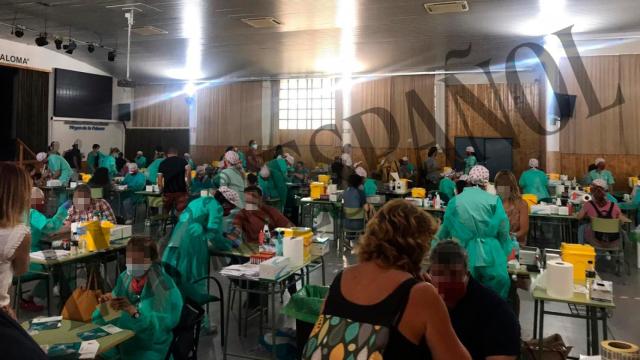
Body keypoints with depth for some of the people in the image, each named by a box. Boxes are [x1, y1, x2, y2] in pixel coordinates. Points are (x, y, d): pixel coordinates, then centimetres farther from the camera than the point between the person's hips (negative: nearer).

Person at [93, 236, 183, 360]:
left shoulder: (164, 286, -15)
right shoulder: (125, 278, 5)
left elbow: (161, 325, -21)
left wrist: (133, 311, -32)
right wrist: (106, 303, -10)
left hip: (149, 348, -6)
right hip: (119, 339, 6)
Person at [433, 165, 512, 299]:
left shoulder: (455, 201, 1)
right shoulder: (494, 200, -4)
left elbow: (445, 229, 10)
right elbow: (503, 232, -3)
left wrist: (435, 245, 29)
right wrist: (505, 251, 15)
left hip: (464, 257, 2)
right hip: (490, 256, -1)